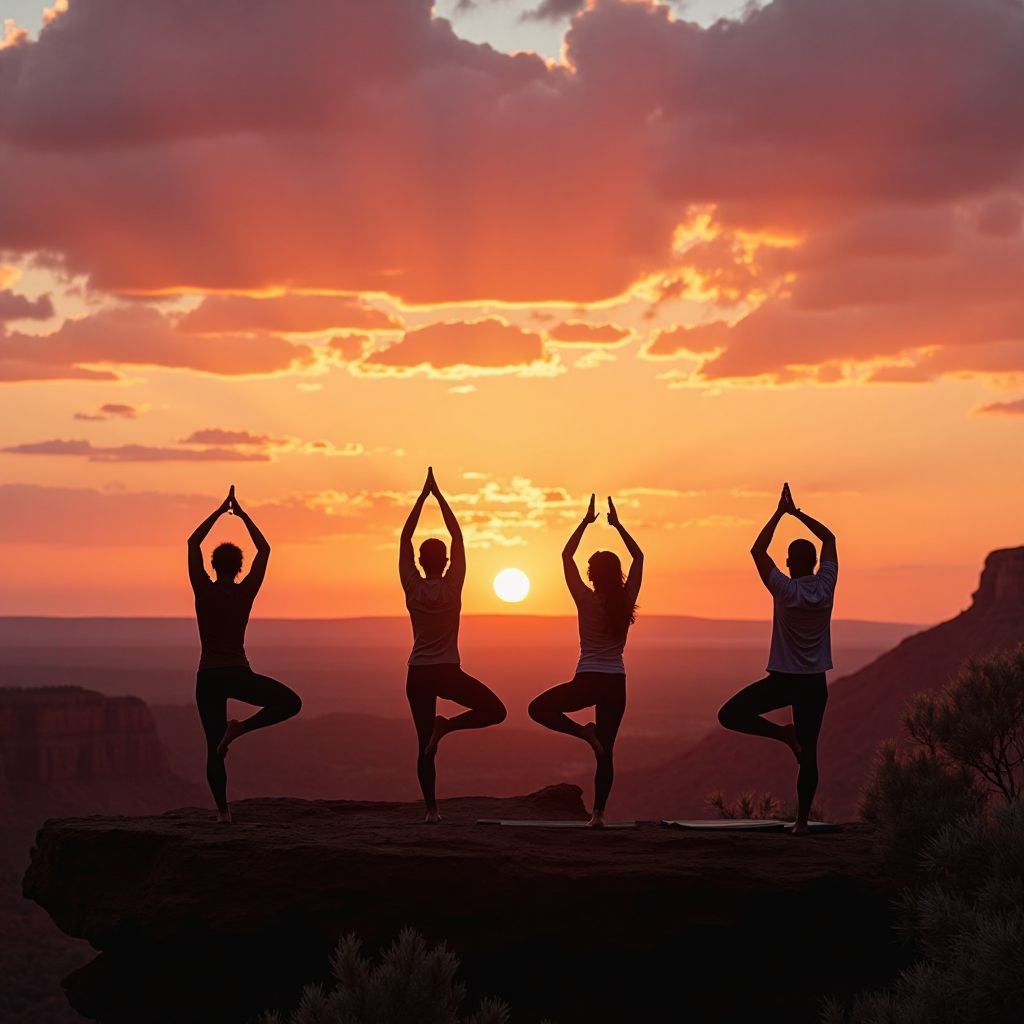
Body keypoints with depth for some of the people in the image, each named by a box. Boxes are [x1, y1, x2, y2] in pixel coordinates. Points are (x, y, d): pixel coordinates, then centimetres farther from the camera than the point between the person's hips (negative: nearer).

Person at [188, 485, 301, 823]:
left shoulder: (203, 591, -4)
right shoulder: (246, 592, -4)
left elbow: (193, 543, 7)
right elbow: (264, 549, 8)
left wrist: (219, 511, 12)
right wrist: (243, 515, 13)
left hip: (208, 678, 2)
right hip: (238, 675, -2)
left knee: (214, 746, 6)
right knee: (290, 702, 9)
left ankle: (223, 809, -1)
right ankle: (241, 727, -10)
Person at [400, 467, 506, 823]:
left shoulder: (412, 587, -3)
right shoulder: (452, 586, -6)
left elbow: (404, 538, 2)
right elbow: (457, 534, -1)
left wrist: (423, 496, 4)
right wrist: (438, 495, 2)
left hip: (418, 674, 3)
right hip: (448, 673, -3)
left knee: (425, 745, 5)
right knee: (495, 710, 9)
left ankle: (431, 808, -3)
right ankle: (447, 725, -14)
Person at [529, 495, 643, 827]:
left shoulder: (586, 600, -10)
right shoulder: (626, 601, -3)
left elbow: (566, 555, -2)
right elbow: (639, 557, 10)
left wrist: (586, 522, 1)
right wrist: (617, 525, 9)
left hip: (587, 682, -4)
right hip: (616, 684, 4)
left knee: (538, 708, 16)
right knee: (605, 751, 7)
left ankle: (583, 731, -6)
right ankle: (599, 812, -1)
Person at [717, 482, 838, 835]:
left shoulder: (786, 591, -11)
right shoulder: (826, 587, -2)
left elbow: (757, 550, -4)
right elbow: (829, 538, 12)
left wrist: (780, 513, -1)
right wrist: (797, 513, 11)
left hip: (782, 679, -4)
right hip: (815, 683, 4)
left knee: (729, 715, 4)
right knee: (808, 753, 5)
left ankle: (782, 733, -8)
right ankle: (802, 819, 3)